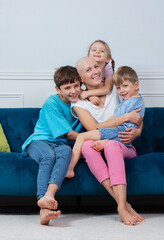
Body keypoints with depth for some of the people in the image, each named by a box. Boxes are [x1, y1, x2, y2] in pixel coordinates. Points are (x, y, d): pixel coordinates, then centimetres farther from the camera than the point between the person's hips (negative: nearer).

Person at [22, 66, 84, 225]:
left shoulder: (79, 102, 11)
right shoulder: (52, 103, -7)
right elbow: (69, 134, -10)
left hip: (61, 144, 3)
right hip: (39, 141, -3)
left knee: (66, 151, -35)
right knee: (48, 156, -39)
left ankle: (48, 195, -57)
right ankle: (44, 209, -56)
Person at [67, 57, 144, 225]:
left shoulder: (116, 90, 6)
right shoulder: (79, 102, 1)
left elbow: (139, 116, 13)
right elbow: (94, 129, -15)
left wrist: (138, 131, -10)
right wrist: (127, 117, -16)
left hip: (122, 146, 0)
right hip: (96, 148, 0)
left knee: (111, 144, -35)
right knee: (88, 144, -35)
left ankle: (121, 207, -47)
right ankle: (123, 203, -43)